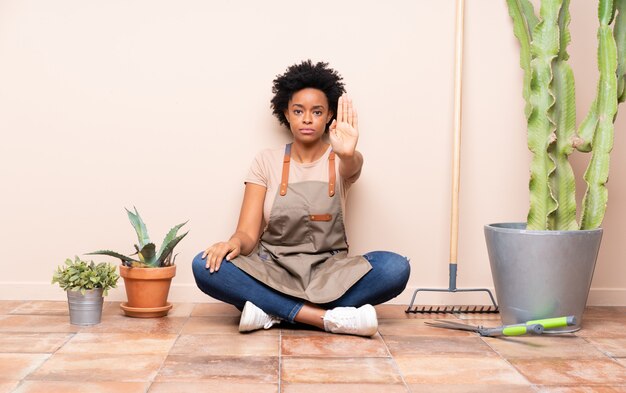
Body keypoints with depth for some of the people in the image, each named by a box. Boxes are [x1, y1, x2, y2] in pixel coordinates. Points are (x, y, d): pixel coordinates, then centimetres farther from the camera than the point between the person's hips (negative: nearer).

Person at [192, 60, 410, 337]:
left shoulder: (339, 161, 5)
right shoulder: (267, 162, 6)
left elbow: (352, 167, -23)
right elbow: (248, 233, -1)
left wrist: (347, 154, -48)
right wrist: (234, 242, -26)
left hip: (328, 273, 0)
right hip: (273, 271, 1)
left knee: (395, 268, -29)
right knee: (206, 266, -28)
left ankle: (272, 311, -25)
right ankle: (329, 318, -29)